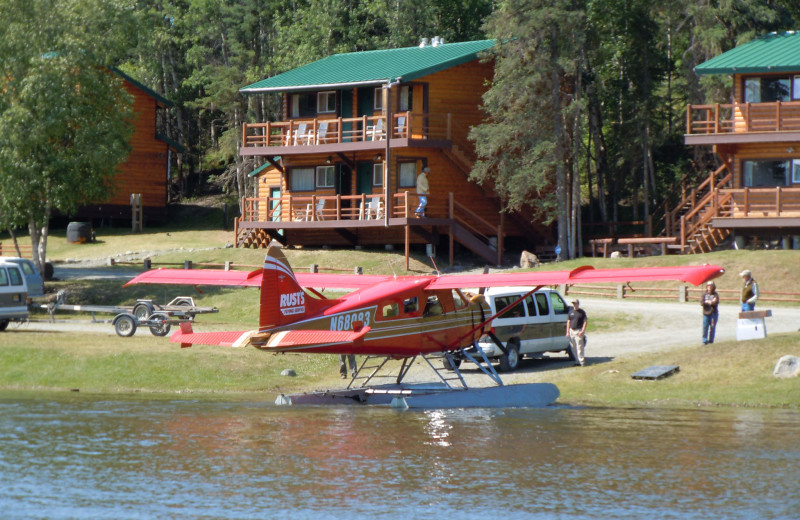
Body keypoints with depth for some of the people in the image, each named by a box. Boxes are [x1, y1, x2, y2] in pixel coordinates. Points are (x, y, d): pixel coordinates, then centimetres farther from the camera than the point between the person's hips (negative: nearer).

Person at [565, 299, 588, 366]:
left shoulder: (582, 312, -2)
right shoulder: (571, 312, 12)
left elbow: (585, 322, -5)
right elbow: (568, 322, 14)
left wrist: (582, 331, -14)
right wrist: (568, 331, 8)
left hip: (579, 331, -6)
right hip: (572, 330, 6)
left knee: (579, 347, -9)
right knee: (573, 348, 8)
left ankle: (582, 361, -6)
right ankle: (577, 361, 18)